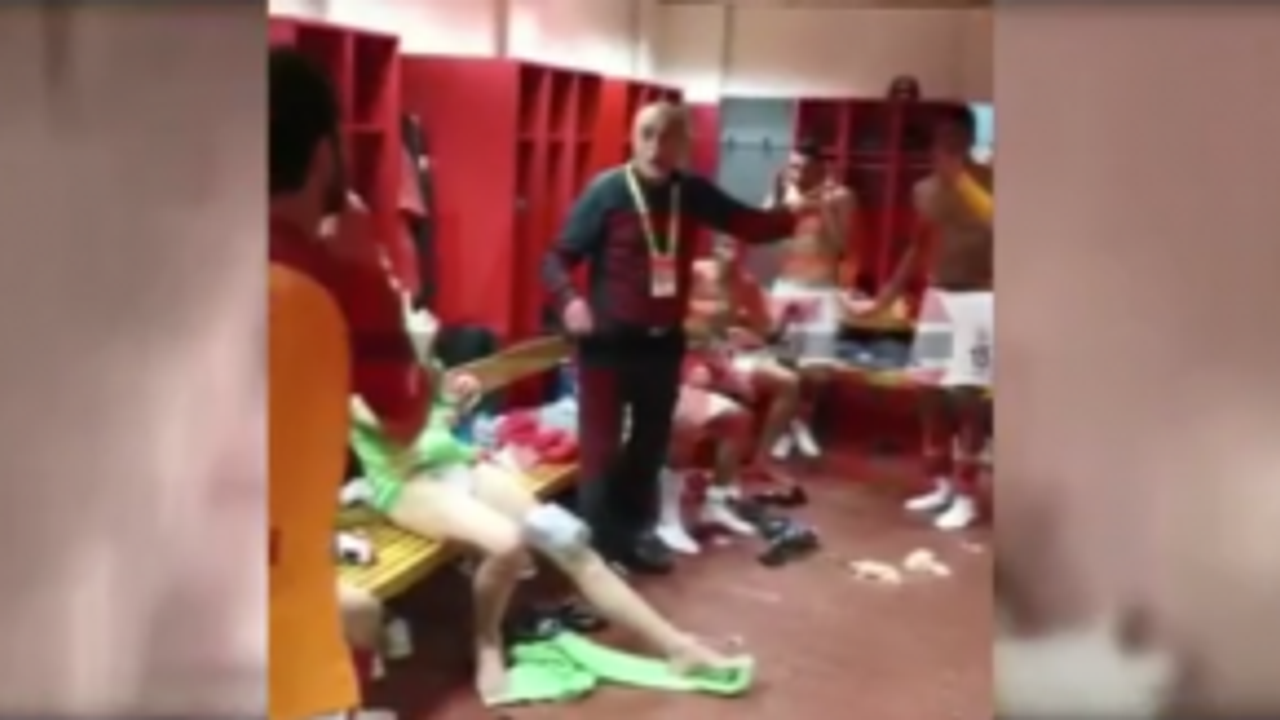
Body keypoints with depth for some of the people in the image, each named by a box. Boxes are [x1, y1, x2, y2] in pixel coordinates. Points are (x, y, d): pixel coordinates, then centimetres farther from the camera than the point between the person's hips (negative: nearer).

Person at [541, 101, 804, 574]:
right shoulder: (606, 192, -12)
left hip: (664, 340, 5)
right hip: (608, 341, -5)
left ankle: (634, 532, 35)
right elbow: (559, 256, -11)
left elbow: (750, 225, 1)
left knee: (652, 441, 17)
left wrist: (794, 213, -16)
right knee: (601, 446, 0)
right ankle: (597, 544, 14)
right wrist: (569, 299, -30)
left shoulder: (692, 193, 2)